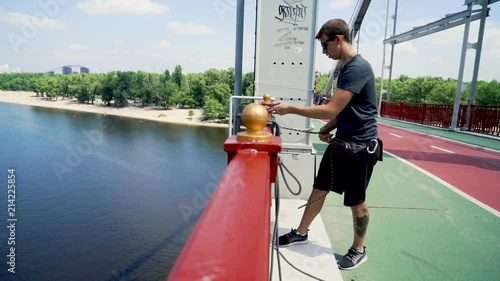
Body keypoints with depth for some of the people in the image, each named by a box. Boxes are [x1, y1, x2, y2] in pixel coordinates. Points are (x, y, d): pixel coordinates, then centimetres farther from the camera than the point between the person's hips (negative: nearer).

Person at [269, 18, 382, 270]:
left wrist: (291, 109, -20)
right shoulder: (346, 67, 10)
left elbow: (331, 109, -26)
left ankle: (358, 250, 29)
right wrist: (327, 129, 3)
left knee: (356, 201, 7)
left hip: (360, 146, -9)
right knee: (319, 188, 14)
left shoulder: (358, 68, -20)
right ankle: (301, 233, 31)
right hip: (341, 142, 9)